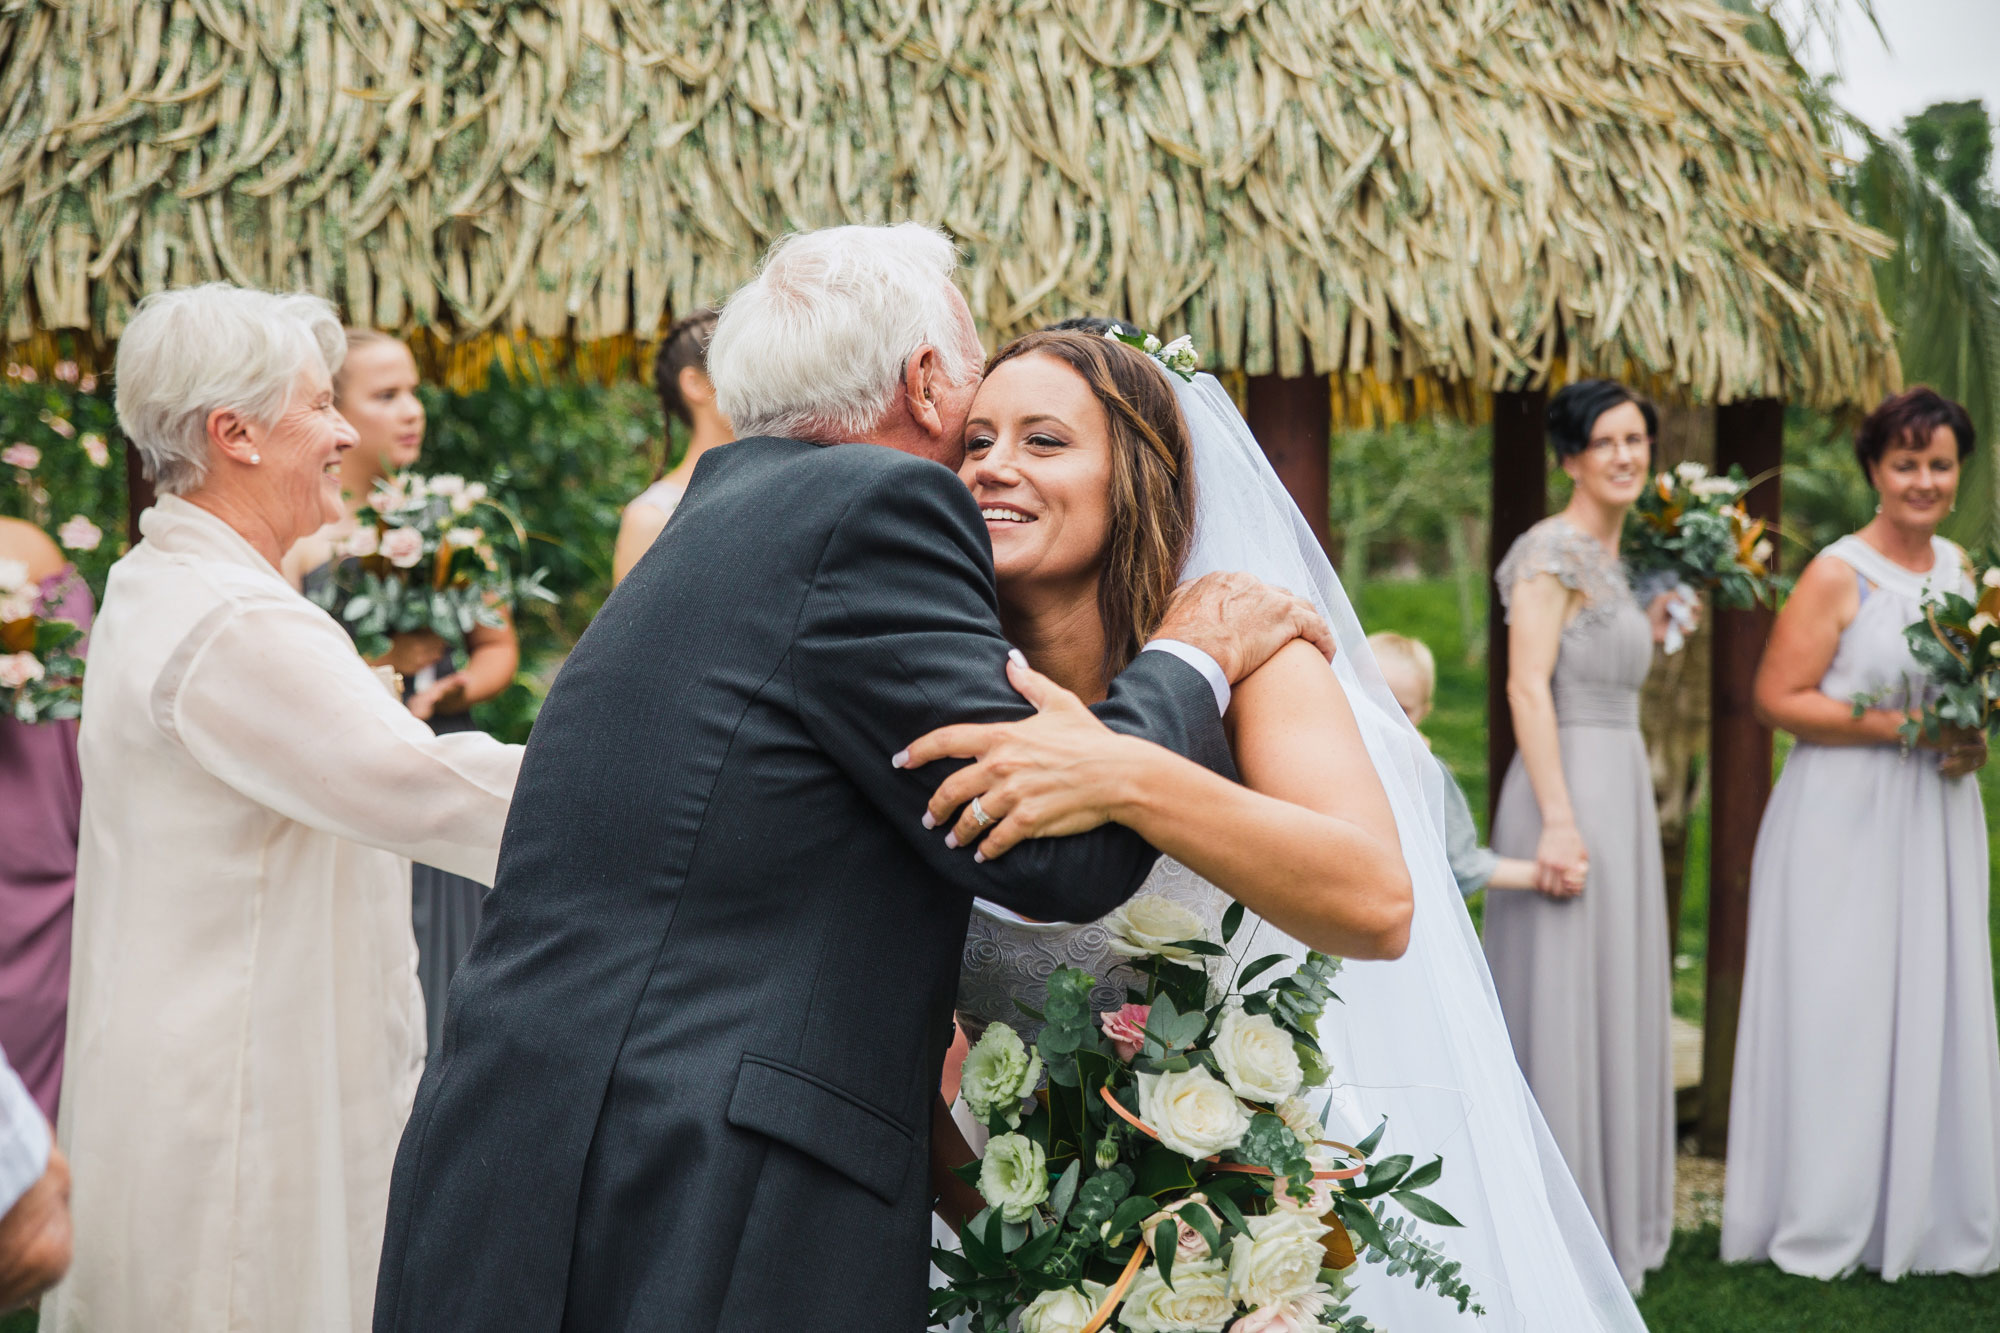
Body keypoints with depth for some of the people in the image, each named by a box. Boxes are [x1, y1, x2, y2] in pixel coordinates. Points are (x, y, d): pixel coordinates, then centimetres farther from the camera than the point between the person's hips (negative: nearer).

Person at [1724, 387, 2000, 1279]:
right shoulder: (1838, 576, -10)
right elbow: (1777, 697, -13)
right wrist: (1894, 725, -19)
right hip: (1848, 820, -6)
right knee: (1839, 1007, -2)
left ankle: (1923, 1215, 20)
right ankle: (1824, 1225, 9)